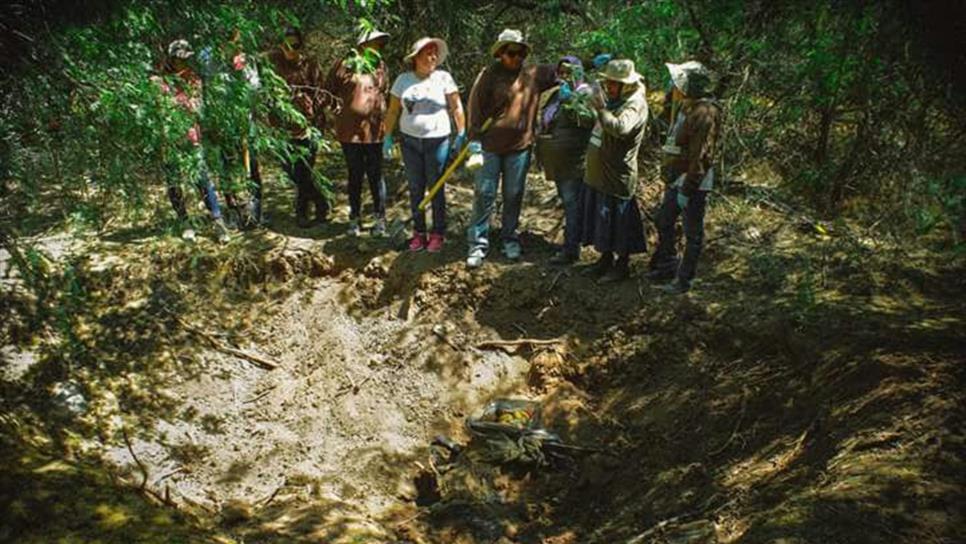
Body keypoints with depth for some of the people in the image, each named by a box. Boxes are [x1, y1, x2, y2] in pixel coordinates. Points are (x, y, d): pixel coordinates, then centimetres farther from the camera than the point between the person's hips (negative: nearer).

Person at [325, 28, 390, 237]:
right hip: (350, 129, -1)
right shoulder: (343, 65, 1)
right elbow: (328, 90, 8)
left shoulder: (381, 67, 10)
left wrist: (384, 112, 5)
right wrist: (338, 106, -3)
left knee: (375, 175, 5)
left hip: (375, 130, 1)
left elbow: (386, 93, 18)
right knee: (355, 175, 9)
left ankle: (380, 219, 14)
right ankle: (355, 218, 20)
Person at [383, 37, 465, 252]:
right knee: (415, 188, 7)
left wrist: (462, 134, -5)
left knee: (436, 188, 3)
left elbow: (456, 107, 0)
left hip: (437, 140, -2)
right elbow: (393, 111, 8)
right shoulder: (403, 80, 4)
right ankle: (418, 232, 18)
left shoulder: (443, 77, -1)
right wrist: (387, 136, 6)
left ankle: (438, 234, 13)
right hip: (410, 141, 2)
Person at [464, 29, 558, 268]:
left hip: (520, 146, 3)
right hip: (490, 145, -3)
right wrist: (474, 139, -12)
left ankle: (510, 239, 26)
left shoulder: (535, 74, 4)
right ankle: (478, 243, 8)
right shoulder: (489, 75, -5)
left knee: (514, 195, 11)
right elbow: (475, 106, -7)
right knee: (484, 194, 0)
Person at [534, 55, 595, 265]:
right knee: (568, 202, 18)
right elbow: (545, 122, 28)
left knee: (573, 203, -7)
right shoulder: (554, 94, 16)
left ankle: (570, 249, -3)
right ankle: (572, 241, 32)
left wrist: (570, 100, -33)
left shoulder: (585, 94, -10)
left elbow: (589, 118, -27)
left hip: (574, 160, -9)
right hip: (557, 160, 9)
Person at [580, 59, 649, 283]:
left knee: (619, 219, 0)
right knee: (599, 216, 17)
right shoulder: (613, 98, 12)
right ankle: (605, 258, 32)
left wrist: (601, 108, -29)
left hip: (617, 174, -9)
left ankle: (622, 265, 13)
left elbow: (619, 128, -36)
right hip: (598, 171, 9)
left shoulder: (635, 104, -17)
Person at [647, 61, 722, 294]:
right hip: (676, 178, 11)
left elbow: (702, 155, -25)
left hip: (693, 182, -10)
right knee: (664, 223, 22)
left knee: (693, 233, 4)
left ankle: (684, 279, 15)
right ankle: (667, 266, 39)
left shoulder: (705, 113, -22)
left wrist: (687, 189, -23)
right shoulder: (684, 107, 10)